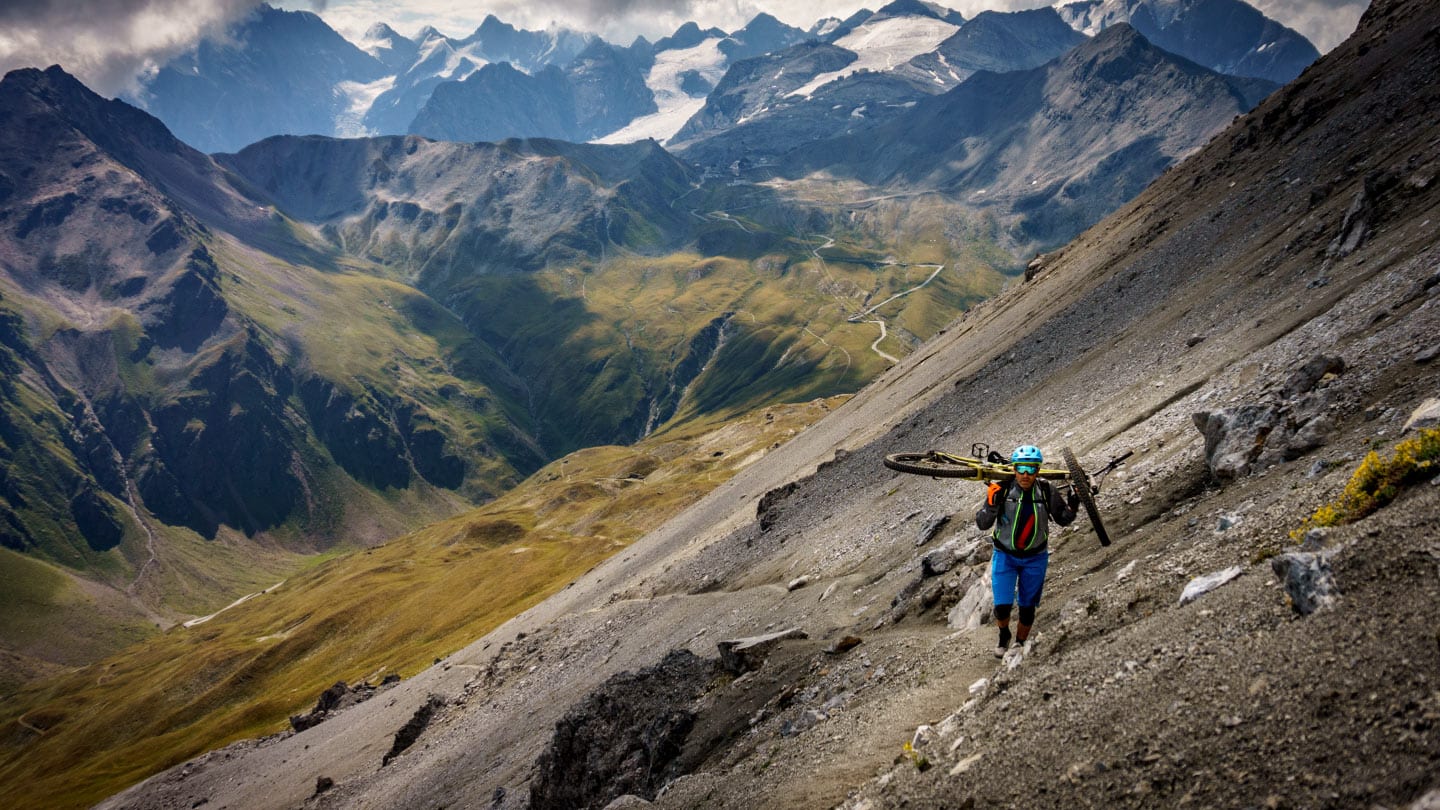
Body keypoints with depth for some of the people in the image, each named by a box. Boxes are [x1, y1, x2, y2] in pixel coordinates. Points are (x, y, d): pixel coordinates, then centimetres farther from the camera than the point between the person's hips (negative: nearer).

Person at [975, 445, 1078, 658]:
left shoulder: (1047, 491, -13)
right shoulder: (1002, 489, -18)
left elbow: (1063, 520, 1)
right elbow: (982, 524, -18)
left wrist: (1072, 506, -19)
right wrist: (992, 505, -36)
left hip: (1035, 558, 1)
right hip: (1005, 555, -1)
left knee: (1028, 609, 11)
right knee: (1002, 607, -7)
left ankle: (1020, 644, 37)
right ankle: (1004, 636, 26)